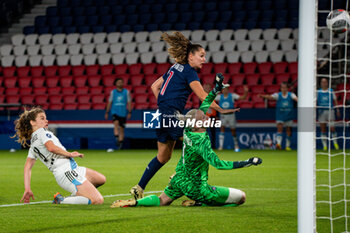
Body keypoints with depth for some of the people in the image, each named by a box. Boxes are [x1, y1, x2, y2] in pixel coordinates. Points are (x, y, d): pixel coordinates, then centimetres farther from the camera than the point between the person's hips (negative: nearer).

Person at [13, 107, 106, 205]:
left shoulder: (33, 145, 22)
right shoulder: (42, 132, -3)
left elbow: (27, 167, 16)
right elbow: (51, 147, -23)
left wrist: (27, 189, 12)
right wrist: (70, 154, -13)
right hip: (67, 172, -10)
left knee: (101, 179, 24)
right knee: (98, 200, -19)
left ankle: (74, 197, 19)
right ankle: (61, 201, -12)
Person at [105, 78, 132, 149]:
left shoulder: (126, 92, 7)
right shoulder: (113, 92, 8)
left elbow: (129, 102, 7)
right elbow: (110, 102, 12)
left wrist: (129, 112, -2)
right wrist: (107, 112, 10)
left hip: (123, 113, 1)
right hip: (115, 112, -1)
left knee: (121, 129, 1)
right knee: (116, 123, -27)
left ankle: (120, 143, 7)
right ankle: (116, 138, -34)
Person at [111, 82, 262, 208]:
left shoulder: (188, 130, -4)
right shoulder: (201, 141, -28)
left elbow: (203, 106, 12)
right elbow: (217, 163, -36)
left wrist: (215, 90, 16)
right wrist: (248, 162, -36)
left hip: (179, 179, 8)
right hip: (195, 186, -8)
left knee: (162, 201, 30)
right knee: (241, 197, -4)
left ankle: (135, 202, 8)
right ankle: (198, 202, -3)